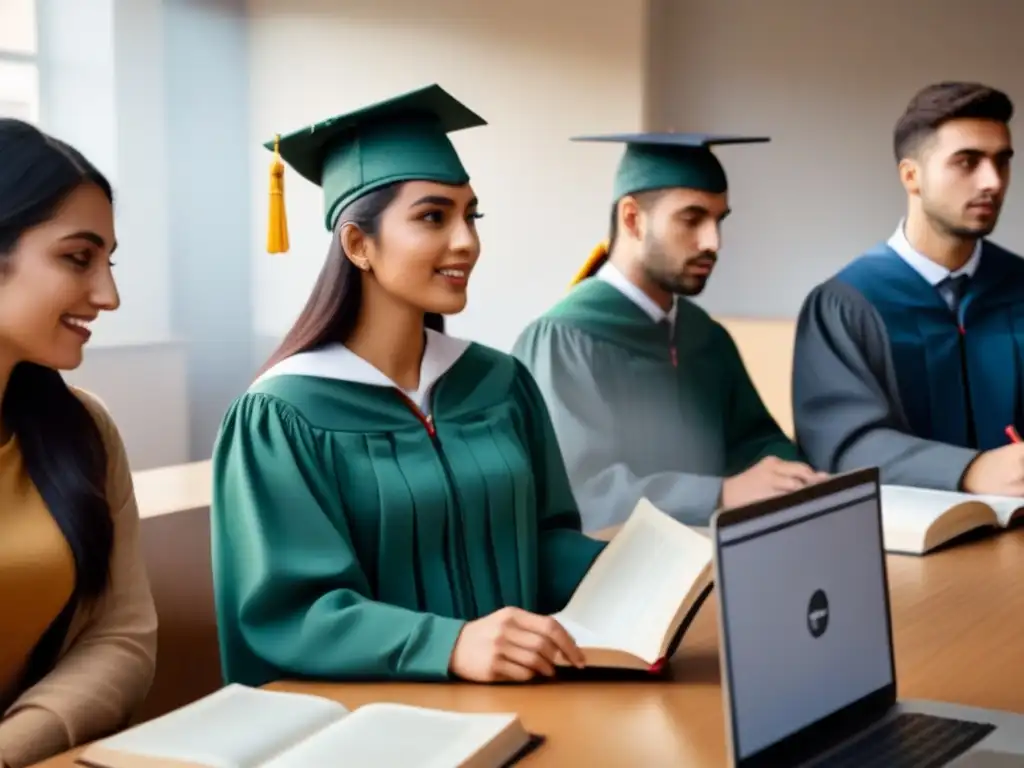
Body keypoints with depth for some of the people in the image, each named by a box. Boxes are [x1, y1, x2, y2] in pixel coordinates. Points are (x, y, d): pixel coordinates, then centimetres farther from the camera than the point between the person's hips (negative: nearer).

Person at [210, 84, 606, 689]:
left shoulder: (501, 383, 9)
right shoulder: (283, 416, -8)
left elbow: (543, 539, 13)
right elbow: (290, 612, -14)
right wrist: (449, 644, -29)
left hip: (514, 696, 4)